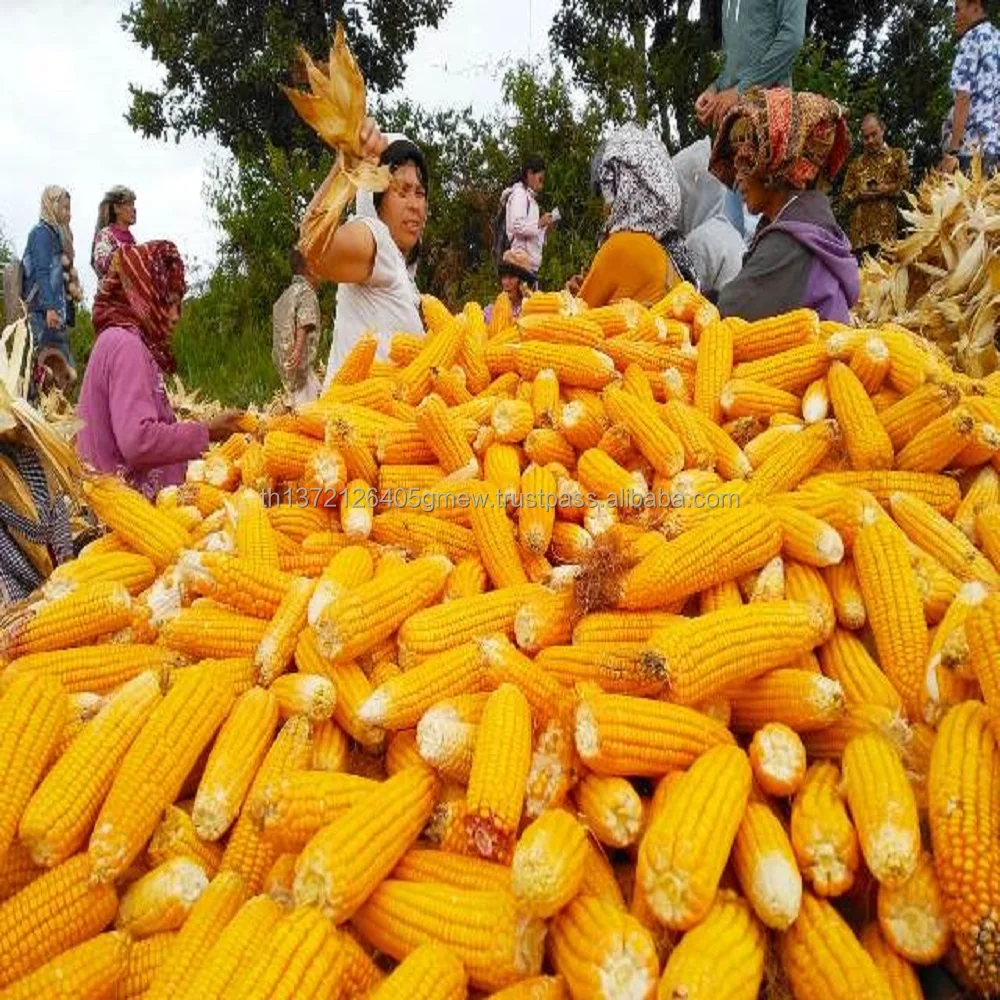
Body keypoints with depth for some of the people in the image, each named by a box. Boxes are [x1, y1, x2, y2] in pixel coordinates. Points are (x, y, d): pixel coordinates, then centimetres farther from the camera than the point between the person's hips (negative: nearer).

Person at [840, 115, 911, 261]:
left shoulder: (897, 155, 15)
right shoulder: (855, 164, 21)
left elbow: (905, 184, 1)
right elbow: (844, 197, 13)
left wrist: (884, 189, -8)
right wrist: (859, 194, -6)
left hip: (887, 229, -2)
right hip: (861, 231, 2)